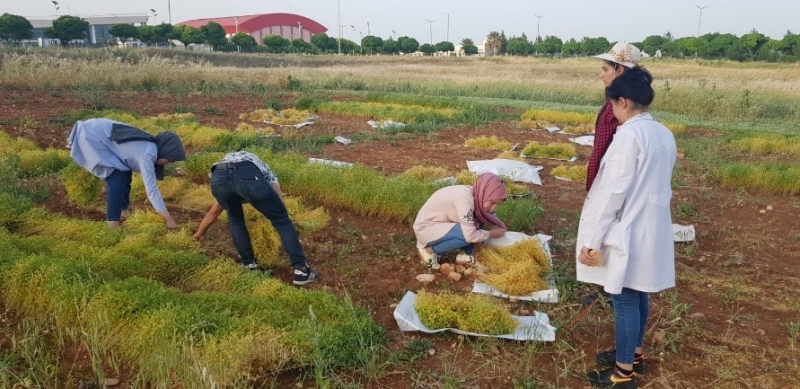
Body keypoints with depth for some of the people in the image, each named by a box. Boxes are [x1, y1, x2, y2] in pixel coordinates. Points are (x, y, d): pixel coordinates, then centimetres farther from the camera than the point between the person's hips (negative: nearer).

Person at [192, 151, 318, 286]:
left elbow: (213, 212, 58)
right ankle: (301, 270, 10)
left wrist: (198, 234, 73)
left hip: (218, 177, 4)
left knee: (235, 219, 33)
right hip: (249, 177, -3)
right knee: (281, 220, 12)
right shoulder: (266, 173, 41)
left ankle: (249, 264, 32)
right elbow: (280, 208, 31)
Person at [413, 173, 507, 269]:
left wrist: (500, 230, -8)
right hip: (425, 228, -8)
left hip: (442, 224, 8)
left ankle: (466, 254, 4)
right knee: (467, 234, -27)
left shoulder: (478, 195, -7)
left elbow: (491, 217, 9)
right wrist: (491, 233, -17)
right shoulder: (464, 198, -32)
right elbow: (470, 235, -33)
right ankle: (430, 250, -7)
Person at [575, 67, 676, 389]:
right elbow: (659, 184, 14)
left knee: (625, 299, 3)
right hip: (652, 229, 9)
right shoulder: (664, 134, 7)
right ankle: (633, 354, 36)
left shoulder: (628, 134, -20)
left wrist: (593, 240, -16)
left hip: (628, 232, -9)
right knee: (638, 295, 20)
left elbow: (613, 192, -21)